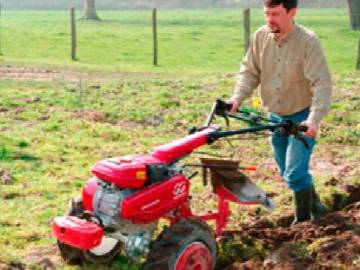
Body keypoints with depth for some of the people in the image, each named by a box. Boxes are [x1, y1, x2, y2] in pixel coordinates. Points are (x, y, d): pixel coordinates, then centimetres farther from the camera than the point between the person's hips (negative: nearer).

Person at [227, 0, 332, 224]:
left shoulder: (308, 41, -21)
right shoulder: (261, 37, -7)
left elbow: (321, 83, -25)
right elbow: (250, 71, 1)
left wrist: (314, 119, -36)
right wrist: (238, 97, -16)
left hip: (302, 117, -6)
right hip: (275, 116, 6)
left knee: (296, 173, -13)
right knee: (287, 172, 17)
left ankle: (303, 221, 7)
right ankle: (315, 207, 38)